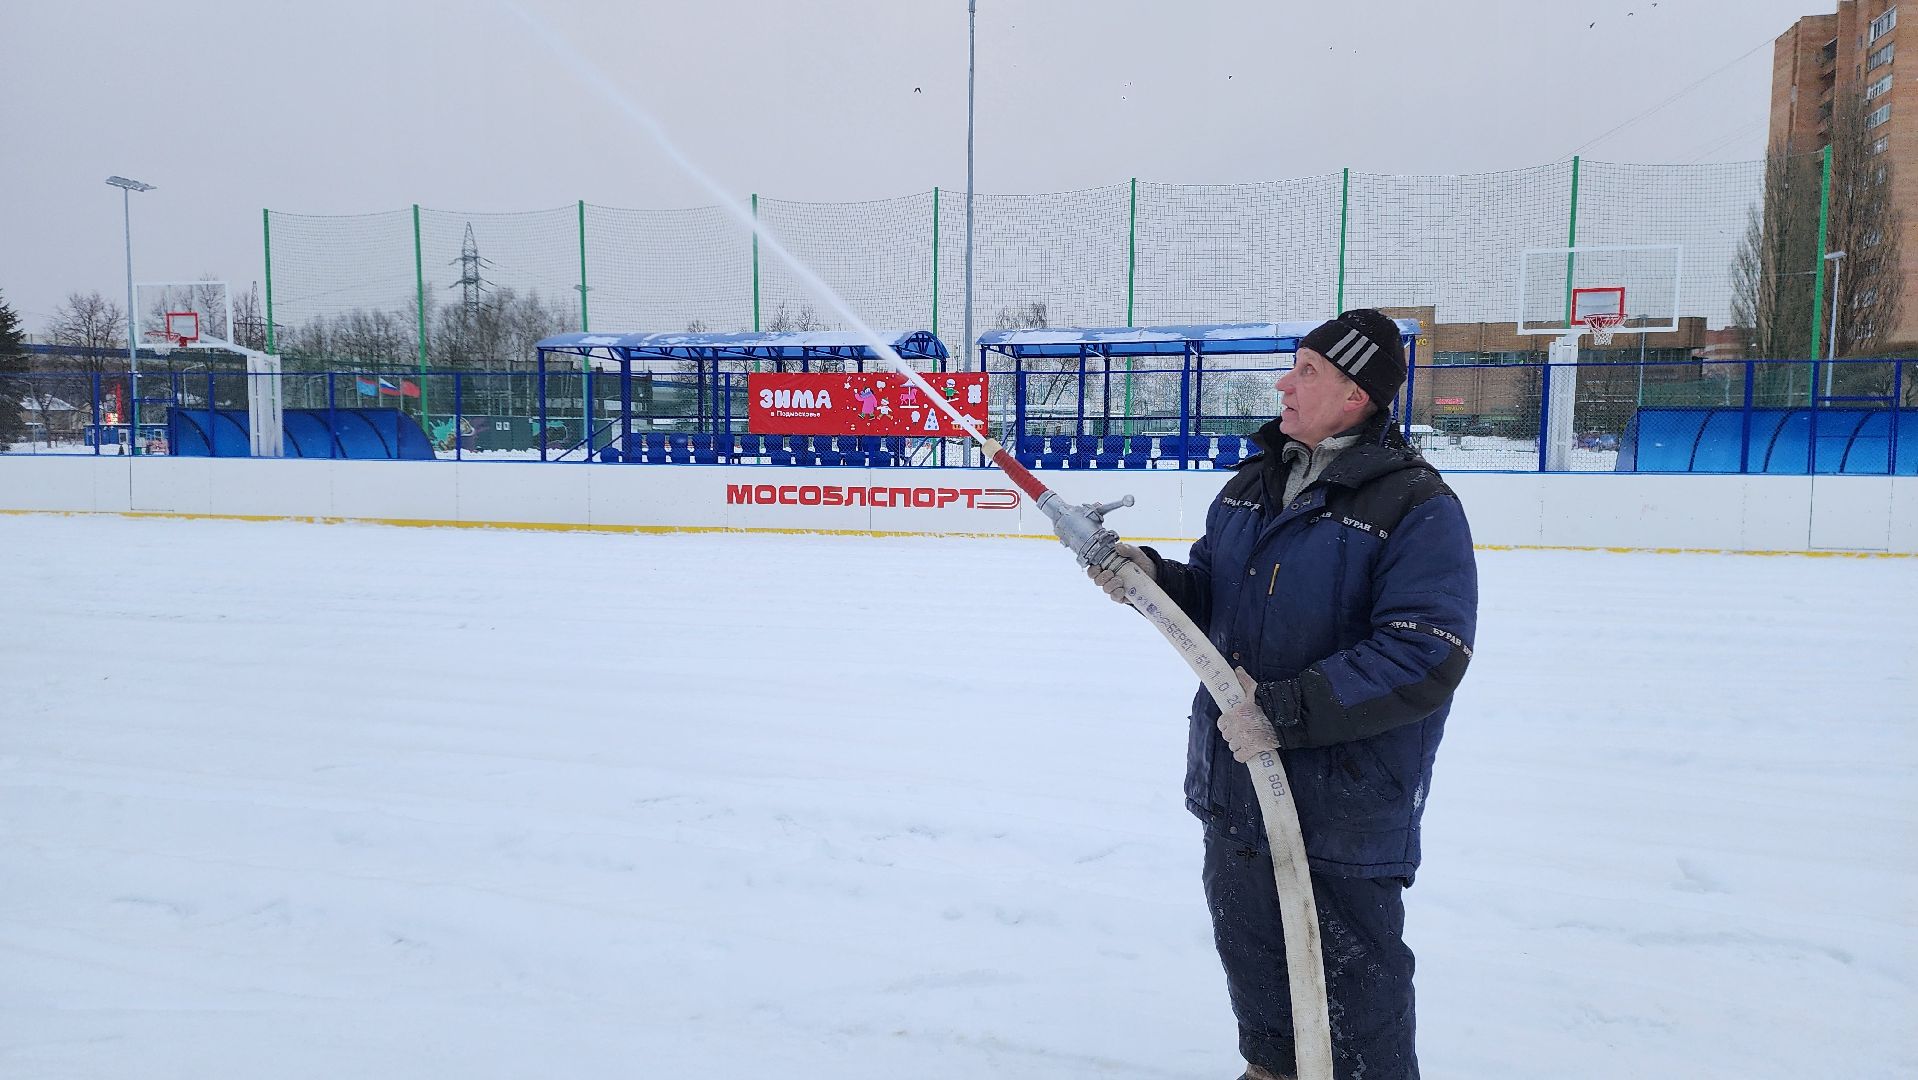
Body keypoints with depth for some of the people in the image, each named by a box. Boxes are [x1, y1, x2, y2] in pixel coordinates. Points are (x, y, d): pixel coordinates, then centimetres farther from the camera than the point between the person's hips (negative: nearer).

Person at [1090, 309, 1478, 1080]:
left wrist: (1289, 710, -28)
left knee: (1351, 982, 8)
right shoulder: (1252, 485, 7)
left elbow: (1424, 657, -24)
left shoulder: (1417, 507, -15)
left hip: (1343, 806, -7)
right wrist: (1152, 579, -8)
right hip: (1234, 784, 7)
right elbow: (1213, 600, 13)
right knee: (1249, 948, 24)